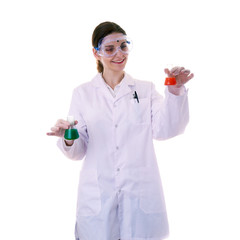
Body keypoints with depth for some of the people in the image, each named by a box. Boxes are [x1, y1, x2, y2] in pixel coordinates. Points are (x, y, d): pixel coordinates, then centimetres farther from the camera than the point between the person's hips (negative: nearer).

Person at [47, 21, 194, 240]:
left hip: (141, 194, 0)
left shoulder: (146, 89, 9)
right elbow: (78, 151, 6)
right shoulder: (83, 93, 8)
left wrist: (175, 92, -21)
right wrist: (68, 139, -17)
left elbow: (164, 130, -6)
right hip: (97, 195, 0)